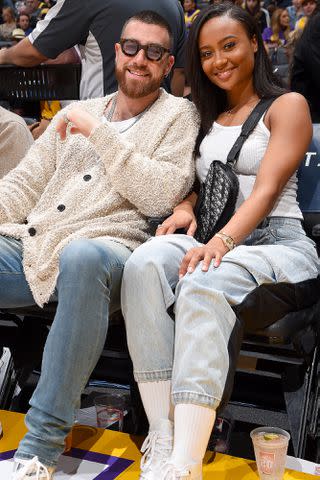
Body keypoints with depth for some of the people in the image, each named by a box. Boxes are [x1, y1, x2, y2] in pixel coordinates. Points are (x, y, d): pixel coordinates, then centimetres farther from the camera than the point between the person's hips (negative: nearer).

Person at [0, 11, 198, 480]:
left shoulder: (178, 114, 10)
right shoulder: (78, 111, 23)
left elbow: (162, 195, -7)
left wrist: (100, 132, -7)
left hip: (104, 245, -5)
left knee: (82, 257, -40)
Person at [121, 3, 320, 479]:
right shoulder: (206, 116, 25)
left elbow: (266, 190, -8)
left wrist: (222, 242, -24)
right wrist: (184, 207, -2)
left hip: (277, 241, -4)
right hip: (211, 241, 5)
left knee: (203, 283, -37)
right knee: (145, 262, -30)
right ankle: (162, 439, -33)